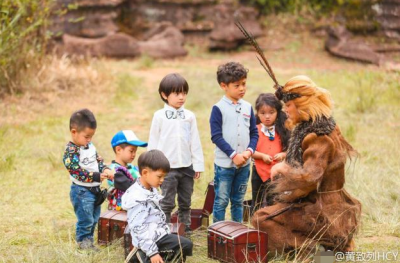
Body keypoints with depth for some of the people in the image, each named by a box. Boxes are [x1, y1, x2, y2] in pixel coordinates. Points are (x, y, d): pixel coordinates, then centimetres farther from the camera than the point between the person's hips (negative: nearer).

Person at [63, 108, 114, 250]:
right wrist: (97, 176, -27)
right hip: (82, 191, -8)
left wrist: (105, 169, -7)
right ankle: (84, 242, 14)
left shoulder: (90, 146, 6)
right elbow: (78, 172, -25)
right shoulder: (70, 151, -20)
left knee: (94, 219, 17)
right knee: (85, 220, -1)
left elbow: (98, 160, 15)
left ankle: (89, 241, 29)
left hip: (95, 189, 8)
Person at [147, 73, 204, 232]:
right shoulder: (159, 116, -2)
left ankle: (185, 229, 21)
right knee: (167, 203, 1)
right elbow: (153, 143, 2)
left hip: (187, 166, 3)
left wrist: (198, 165, 3)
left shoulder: (189, 116, 4)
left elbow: (195, 143, 6)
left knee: (185, 203, 12)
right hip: (168, 167, -3)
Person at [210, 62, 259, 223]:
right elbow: (216, 136, -12)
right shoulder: (218, 108, -8)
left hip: (244, 164, 4)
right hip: (224, 164, -4)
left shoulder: (247, 107, 6)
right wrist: (234, 155, -16)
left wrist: (249, 151, -11)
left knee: (238, 201, 14)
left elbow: (254, 133, 8)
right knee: (221, 201, 1)